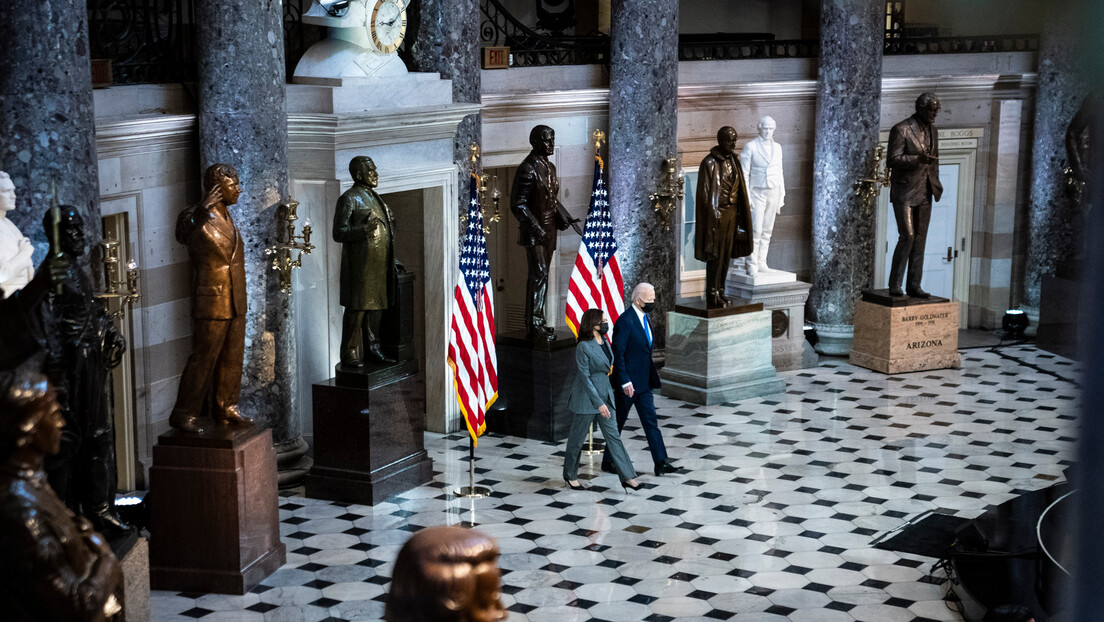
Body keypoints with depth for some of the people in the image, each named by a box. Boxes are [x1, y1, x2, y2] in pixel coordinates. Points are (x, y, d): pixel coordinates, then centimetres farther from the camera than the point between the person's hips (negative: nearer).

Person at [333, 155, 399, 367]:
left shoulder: (374, 197, 18)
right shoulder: (349, 199, -8)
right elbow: (339, 233, -14)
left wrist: (390, 262, 19)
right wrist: (364, 230, -28)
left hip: (379, 265, 8)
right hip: (360, 267, -8)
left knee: (376, 308, 12)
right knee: (356, 310, -5)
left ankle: (372, 348, 21)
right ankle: (350, 355, 0)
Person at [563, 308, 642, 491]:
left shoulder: (604, 343, 6)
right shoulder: (583, 347, -19)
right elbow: (584, 377, -20)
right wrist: (598, 403, -22)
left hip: (605, 395, 8)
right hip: (586, 399, -7)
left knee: (613, 436, 5)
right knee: (577, 438, 8)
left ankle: (627, 477, 3)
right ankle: (570, 475, 26)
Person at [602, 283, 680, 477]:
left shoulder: (644, 318, 10)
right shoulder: (625, 321, -19)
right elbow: (618, 353, -20)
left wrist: (652, 377, 19)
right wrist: (625, 382, -22)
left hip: (644, 382, 8)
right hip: (628, 383, -8)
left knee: (651, 421, 5)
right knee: (618, 423, 5)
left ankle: (661, 463, 5)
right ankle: (608, 462, 18)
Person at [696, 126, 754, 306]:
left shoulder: (733, 160, 11)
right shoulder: (710, 163, -11)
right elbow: (705, 193, -12)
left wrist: (740, 214, 14)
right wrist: (713, 216, -16)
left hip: (732, 212, 7)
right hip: (717, 213, -7)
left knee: (727, 254, 10)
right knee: (715, 255, -4)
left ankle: (720, 291, 18)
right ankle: (712, 295, 1)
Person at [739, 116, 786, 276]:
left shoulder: (777, 147, 9)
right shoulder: (750, 146, -6)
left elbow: (779, 173, 14)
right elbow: (744, 173, -7)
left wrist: (781, 197, 12)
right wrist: (746, 197, -13)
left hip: (773, 193, 5)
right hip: (757, 193, -5)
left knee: (767, 231, 5)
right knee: (755, 230, -10)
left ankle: (761, 263, 10)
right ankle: (752, 264, -5)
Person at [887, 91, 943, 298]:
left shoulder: (933, 131, 12)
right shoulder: (901, 130, -11)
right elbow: (892, 160, -15)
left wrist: (935, 185, 15)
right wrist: (917, 159, -27)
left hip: (924, 192, 7)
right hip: (904, 191, -7)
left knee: (920, 239, 5)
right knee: (907, 236, -13)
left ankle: (914, 285, 8)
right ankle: (895, 285, -4)